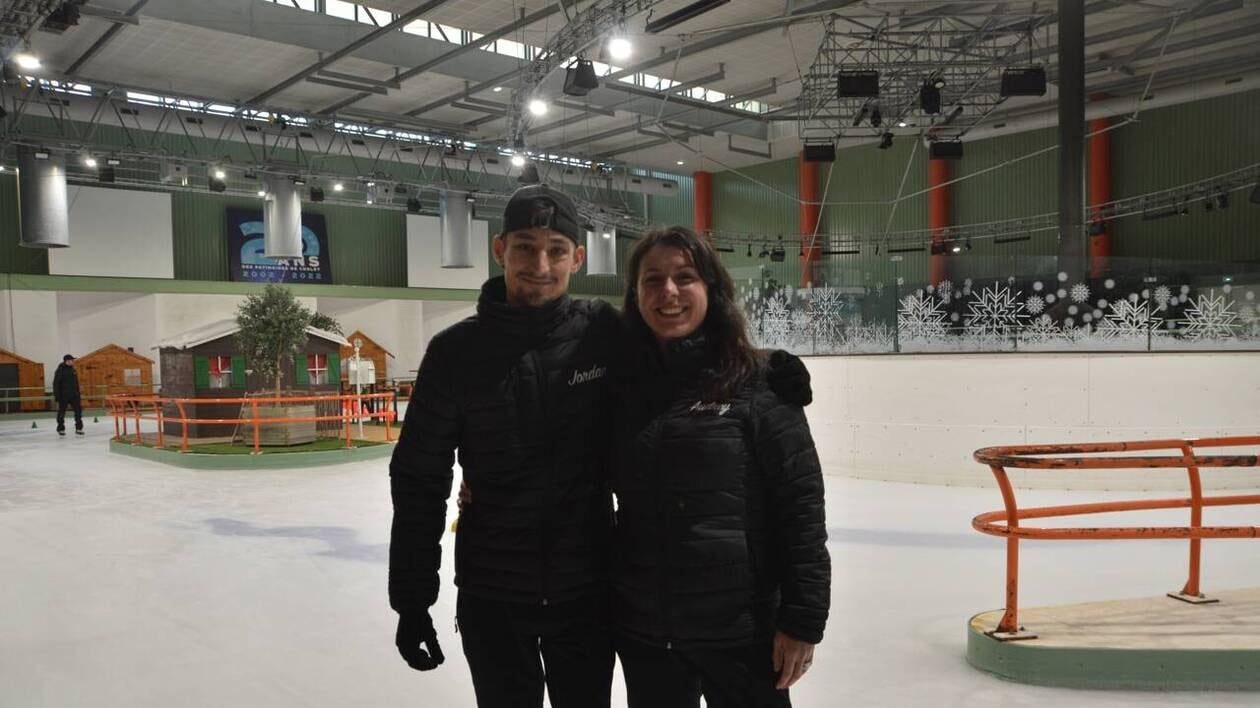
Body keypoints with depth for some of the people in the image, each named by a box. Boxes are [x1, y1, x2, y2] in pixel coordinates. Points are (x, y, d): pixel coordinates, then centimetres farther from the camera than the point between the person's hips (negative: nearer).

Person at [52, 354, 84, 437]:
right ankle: (61, 429, 16)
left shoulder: (73, 370, 9)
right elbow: (56, 384, -10)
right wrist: (56, 397, -14)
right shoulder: (60, 370, -10)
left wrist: (78, 396, 16)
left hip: (74, 395, 5)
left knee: (78, 410, 1)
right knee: (61, 412, 5)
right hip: (63, 396, -5)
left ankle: (78, 428, 7)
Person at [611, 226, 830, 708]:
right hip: (641, 627, 4)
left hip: (740, 627, -3)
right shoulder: (623, 383, 2)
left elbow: (801, 503, -10)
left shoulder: (758, 382, -10)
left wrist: (803, 618, -11)